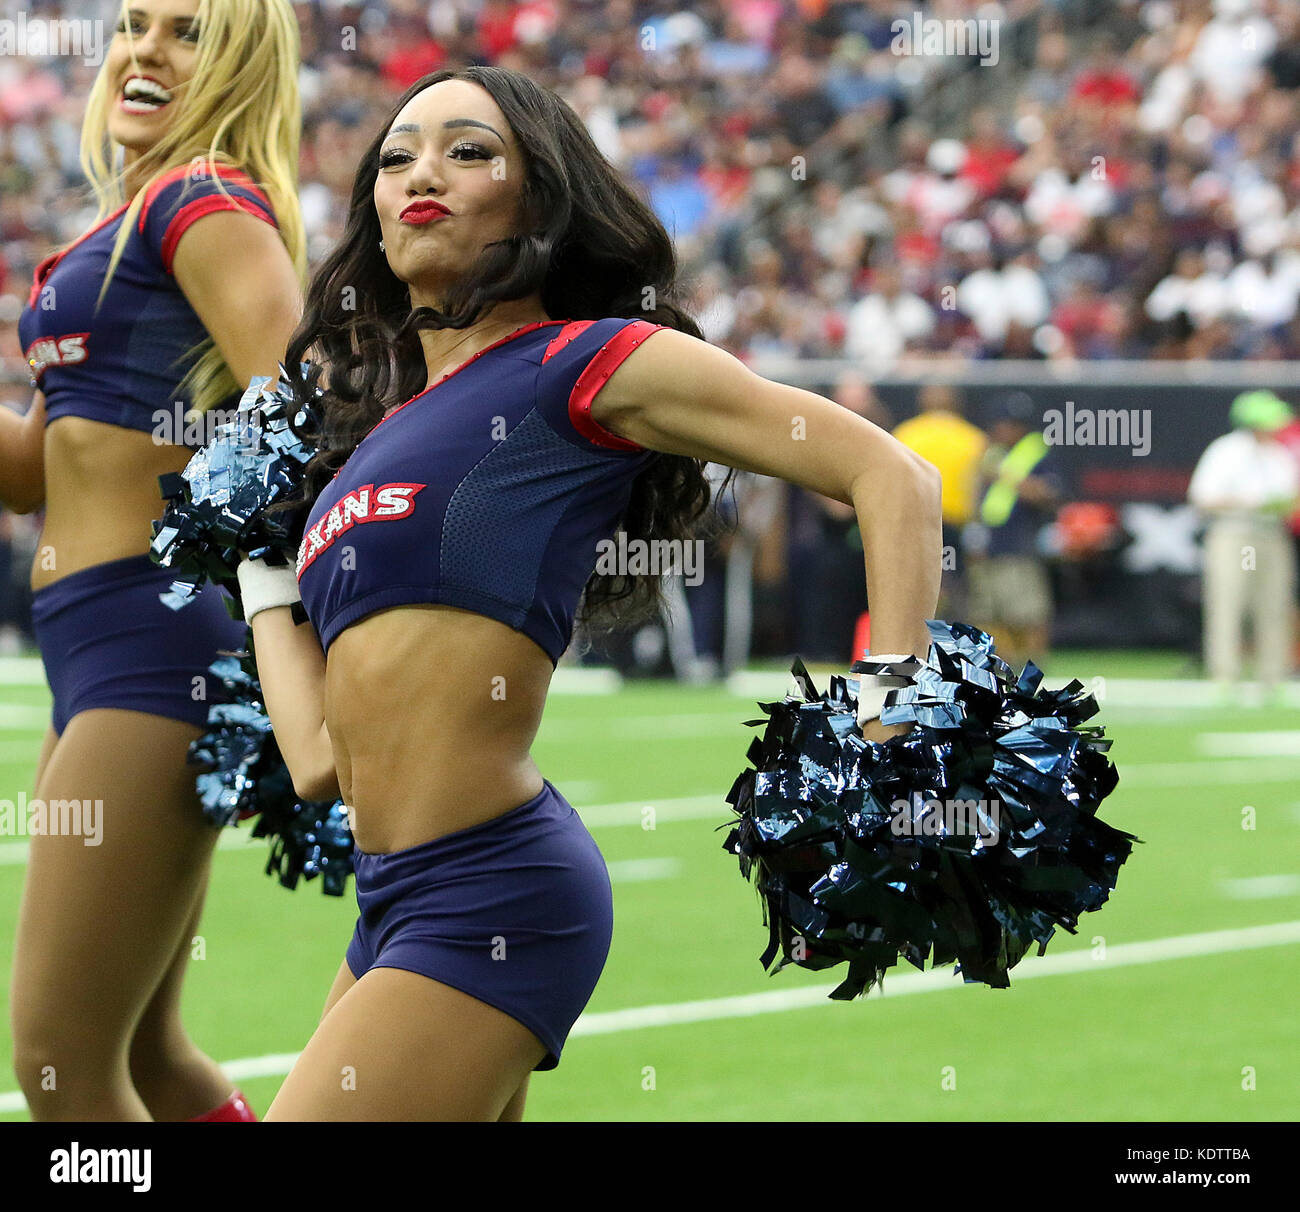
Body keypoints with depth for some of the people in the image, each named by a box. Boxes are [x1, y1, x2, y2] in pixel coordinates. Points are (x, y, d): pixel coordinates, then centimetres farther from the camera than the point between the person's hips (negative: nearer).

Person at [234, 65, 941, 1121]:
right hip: (397, 906, 9)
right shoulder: (377, 422, 19)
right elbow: (324, 763, 16)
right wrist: (260, 559, 27)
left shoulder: (587, 362, -2)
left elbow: (892, 478, -9)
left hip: (491, 899, -9)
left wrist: (886, 755, -16)